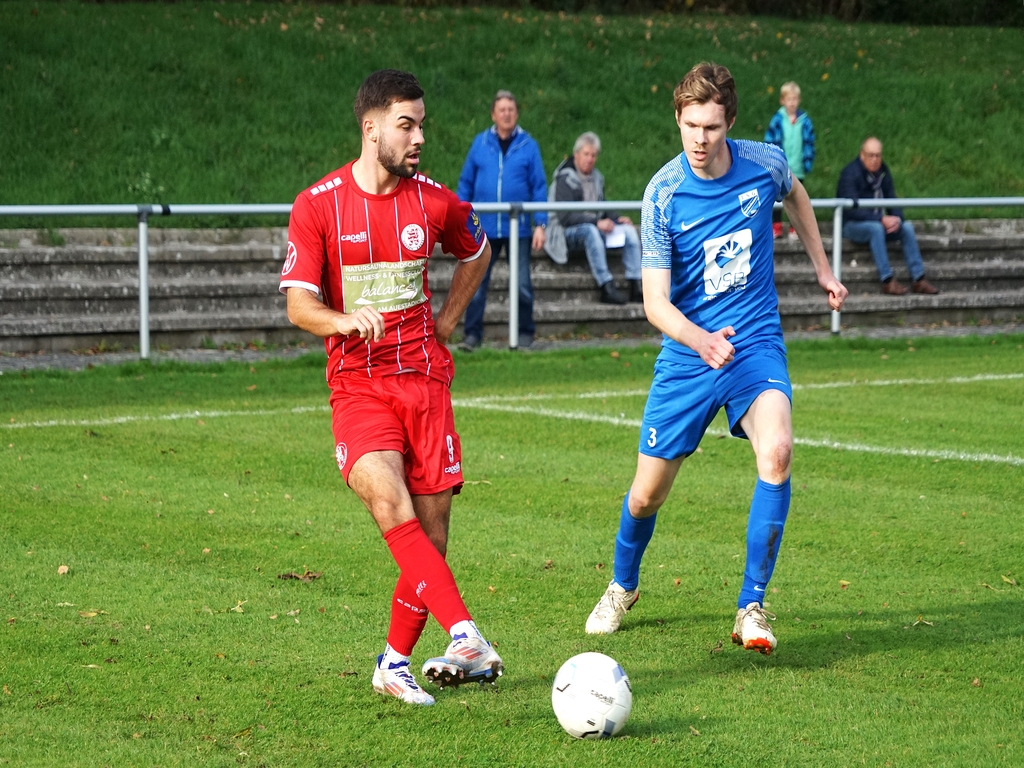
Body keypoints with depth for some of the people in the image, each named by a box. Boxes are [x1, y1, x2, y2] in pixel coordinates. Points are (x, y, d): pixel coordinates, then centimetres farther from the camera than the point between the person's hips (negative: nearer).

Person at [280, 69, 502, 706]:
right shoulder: (317, 205, -3)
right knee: (389, 501, -28)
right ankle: (466, 636, -35)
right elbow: (299, 305, -6)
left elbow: (478, 252, 26)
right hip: (358, 383, -3)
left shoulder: (433, 201, 5)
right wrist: (345, 321, -26)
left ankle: (395, 665, 15)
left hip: (425, 377, 3)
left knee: (432, 527, -1)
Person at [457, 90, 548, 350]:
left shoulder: (528, 145, 1)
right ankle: (472, 333, 5)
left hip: (518, 228, -1)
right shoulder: (480, 143, 4)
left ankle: (525, 333, 17)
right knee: (475, 282, -2)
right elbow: (466, 182, 9)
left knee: (522, 284, 4)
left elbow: (539, 187, 1)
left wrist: (540, 224, -5)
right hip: (484, 228, 1)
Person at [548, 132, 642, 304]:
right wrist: (596, 222, -25)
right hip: (570, 232, -7)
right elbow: (565, 216, -19)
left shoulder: (596, 178, 14)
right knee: (590, 231, -38)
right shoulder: (565, 179, -10)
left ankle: (636, 288, -19)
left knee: (629, 230, -12)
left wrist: (617, 218, 1)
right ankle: (607, 288, -44)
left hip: (595, 227, 7)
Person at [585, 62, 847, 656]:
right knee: (647, 495, 5)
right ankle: (623, 588, 39)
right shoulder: (664, 193, -14)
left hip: (757, 344, 1)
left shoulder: (764, 163, -7)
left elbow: (796, 196, 21)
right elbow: (656, 302, -17)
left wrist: (823, 268, 24)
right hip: (687, 355, 0)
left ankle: (752, 608, -18)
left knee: (777, 450, -28)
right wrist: (700, 340, -37)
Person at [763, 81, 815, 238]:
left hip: (797, 170, 1)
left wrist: (808, 163, 0)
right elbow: (769, 142, -4)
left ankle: (795, 228, 17)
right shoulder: (777, 120, -7)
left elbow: (809, 143, 4)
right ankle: (776, 228, 11)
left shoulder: (805, 121, -2)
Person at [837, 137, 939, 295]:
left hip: (878, 222, 7)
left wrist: (897, 219, -17)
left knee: (907, 227, -14)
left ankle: (918, 279, -15)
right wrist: (882, 219, -29)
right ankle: (887, 281, -37)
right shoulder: (850, 174, -16)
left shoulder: (883, 172, 5)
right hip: (852, 225, -7)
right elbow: (851, 210, -24)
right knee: (876, 228, -36)